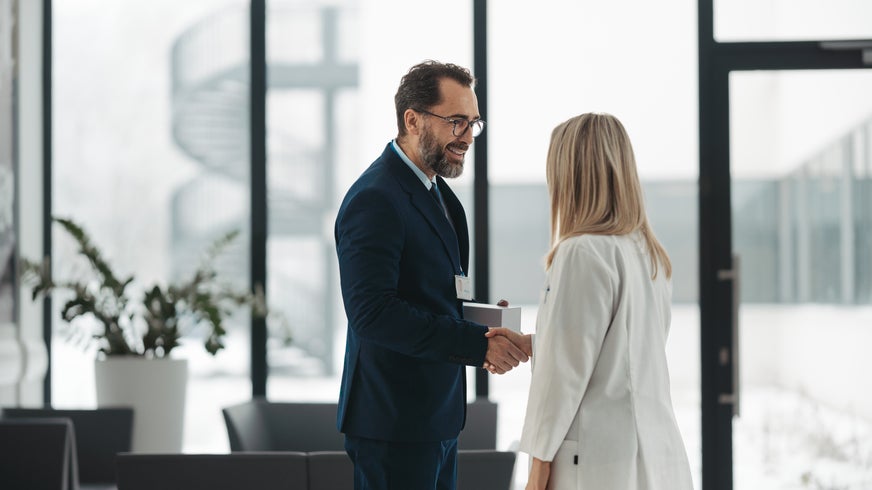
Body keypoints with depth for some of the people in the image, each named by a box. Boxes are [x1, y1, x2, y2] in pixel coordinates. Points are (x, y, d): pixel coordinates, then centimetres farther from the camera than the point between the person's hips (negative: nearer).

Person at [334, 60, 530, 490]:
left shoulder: (437, 192, 15)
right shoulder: (375, 200, -17)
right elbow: (373, 312, -26)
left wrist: (478, 324, 2)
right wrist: (477, 344, -27)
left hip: (436, 416, 10)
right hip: (393, 422, -10)